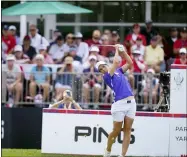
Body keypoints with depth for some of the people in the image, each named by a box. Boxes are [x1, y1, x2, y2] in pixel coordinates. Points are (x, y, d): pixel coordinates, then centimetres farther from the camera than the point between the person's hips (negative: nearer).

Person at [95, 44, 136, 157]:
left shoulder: (118, 71, 20)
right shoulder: (106, 76, -1)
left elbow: (130, 63, 20)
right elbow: (116, 62, -9)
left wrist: (123, 51, 13)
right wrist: (117, 51, 5)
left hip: (131, 102, 5)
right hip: (119, 104, -5)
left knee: (128, 130, 0)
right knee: (116, 131, 1)